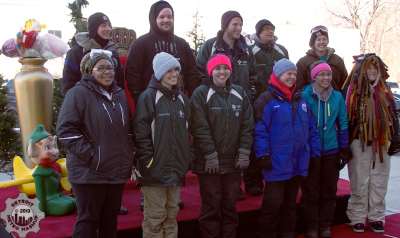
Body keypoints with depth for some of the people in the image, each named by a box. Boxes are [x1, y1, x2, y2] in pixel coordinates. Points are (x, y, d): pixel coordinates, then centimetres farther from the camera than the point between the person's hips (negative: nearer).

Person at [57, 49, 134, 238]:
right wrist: (90, 155, -20)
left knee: (110, 219, 15)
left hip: (117, 171, 7)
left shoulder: (119, 95, 13)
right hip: (89, 172, -6)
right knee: (88, 220, 0)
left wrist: (128, 155, 12)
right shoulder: (78, 93, -10)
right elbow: (66, 130, -16)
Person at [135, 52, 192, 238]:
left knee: (172, 215, 14)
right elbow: (141, 134, -12)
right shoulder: (148, 97, -7)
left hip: (176, 169, 6)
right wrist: (148, 162, -14)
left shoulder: (182, 99, 13)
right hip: (155, 170, -6)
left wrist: (186, 160, 13)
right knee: (155, 218, 0)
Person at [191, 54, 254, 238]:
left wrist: (244, 153, -2)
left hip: (234, 161, 4)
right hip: (209, 162, -4)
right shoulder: (201, 94, -6)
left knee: (230, 205, 12)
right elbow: (200, 128, -12)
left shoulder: (239, 93, 8)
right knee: (211, 206, 2)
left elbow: (247, 126, 6)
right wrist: (210, 155, -16)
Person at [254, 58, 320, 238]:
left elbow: (311, 129, 16)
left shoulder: (300, 100, 14)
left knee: (290, 203, 17)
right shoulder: (267, 99, -8)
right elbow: (260, 131, -14)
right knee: (273, 203, -2)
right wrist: (263, 155, -19)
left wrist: (315, 152, 11)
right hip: (277, 164, -7)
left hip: (298, 163, 7)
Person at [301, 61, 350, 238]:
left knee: (329, 191, 11)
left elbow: (343, 124, 8)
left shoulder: (337, 97, 2)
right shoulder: (304, 96, -10)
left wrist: (344, 149, 6)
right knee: (311, 191, 4)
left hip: (331, 151, 3)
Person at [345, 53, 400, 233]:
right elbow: (345, 118, -6)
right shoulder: (352, 91, -5)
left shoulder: (385, 91, 8)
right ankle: (357, 217, 14)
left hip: (381, 143, 4)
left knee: (379, 183, 9)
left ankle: (376, 216, 20)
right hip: (359, 143, -4)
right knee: (360, 183, 3)